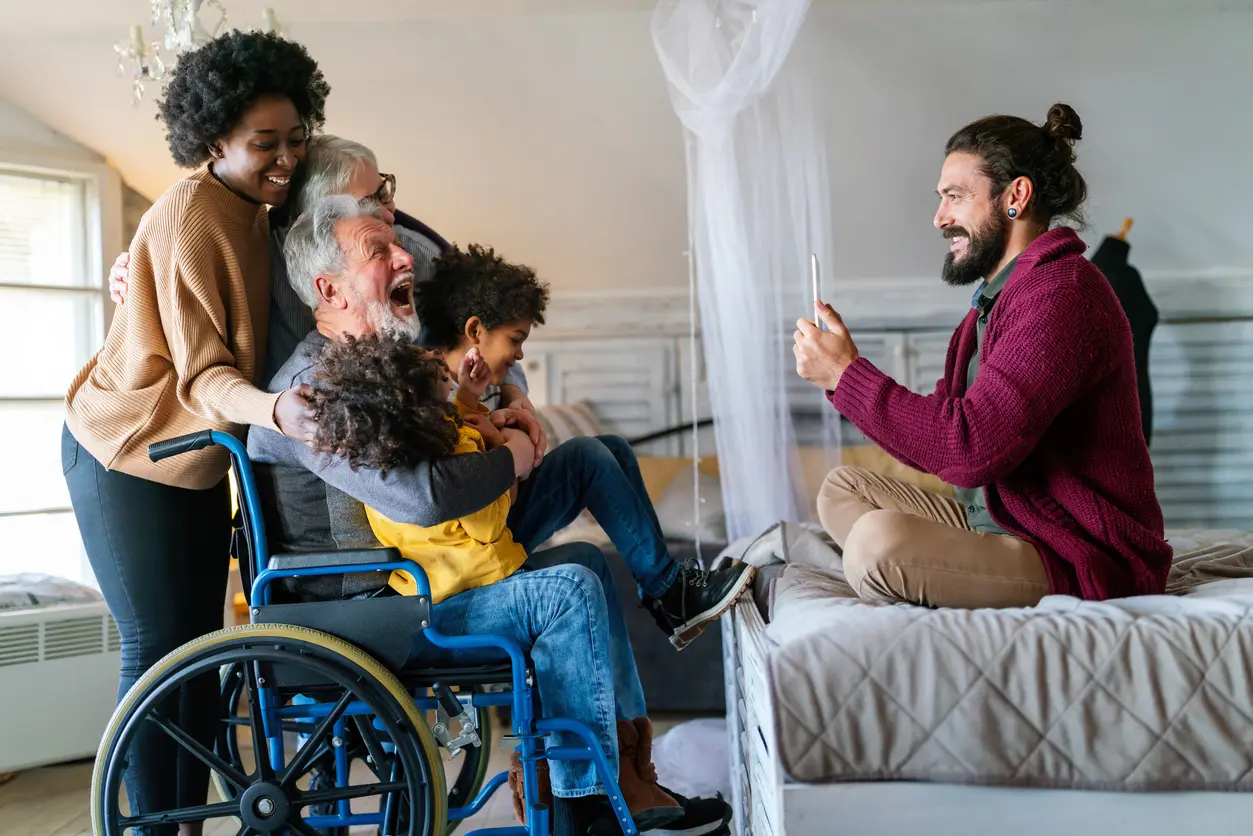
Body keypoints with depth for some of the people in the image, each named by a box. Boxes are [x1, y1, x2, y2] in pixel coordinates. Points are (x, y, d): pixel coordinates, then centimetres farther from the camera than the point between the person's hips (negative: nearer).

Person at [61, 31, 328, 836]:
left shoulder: (251, 213, 5)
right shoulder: (194, 218, -23)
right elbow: (202, 372, -27)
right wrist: (272, 409, -45)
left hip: (197, 458, 8)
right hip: (128, 456, -8)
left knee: (202, 642, 9)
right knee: (157, 644, -4)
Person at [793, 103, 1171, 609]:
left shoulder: (1061, 292, -18)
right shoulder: (997, 298, 15)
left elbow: (970, 449, -28)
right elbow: (939, 438, 13)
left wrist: (848, 374, -18)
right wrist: (840, 372, 1)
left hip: (1080, 562, -11)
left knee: (877, 540, -31)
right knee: (842, 490, 13)